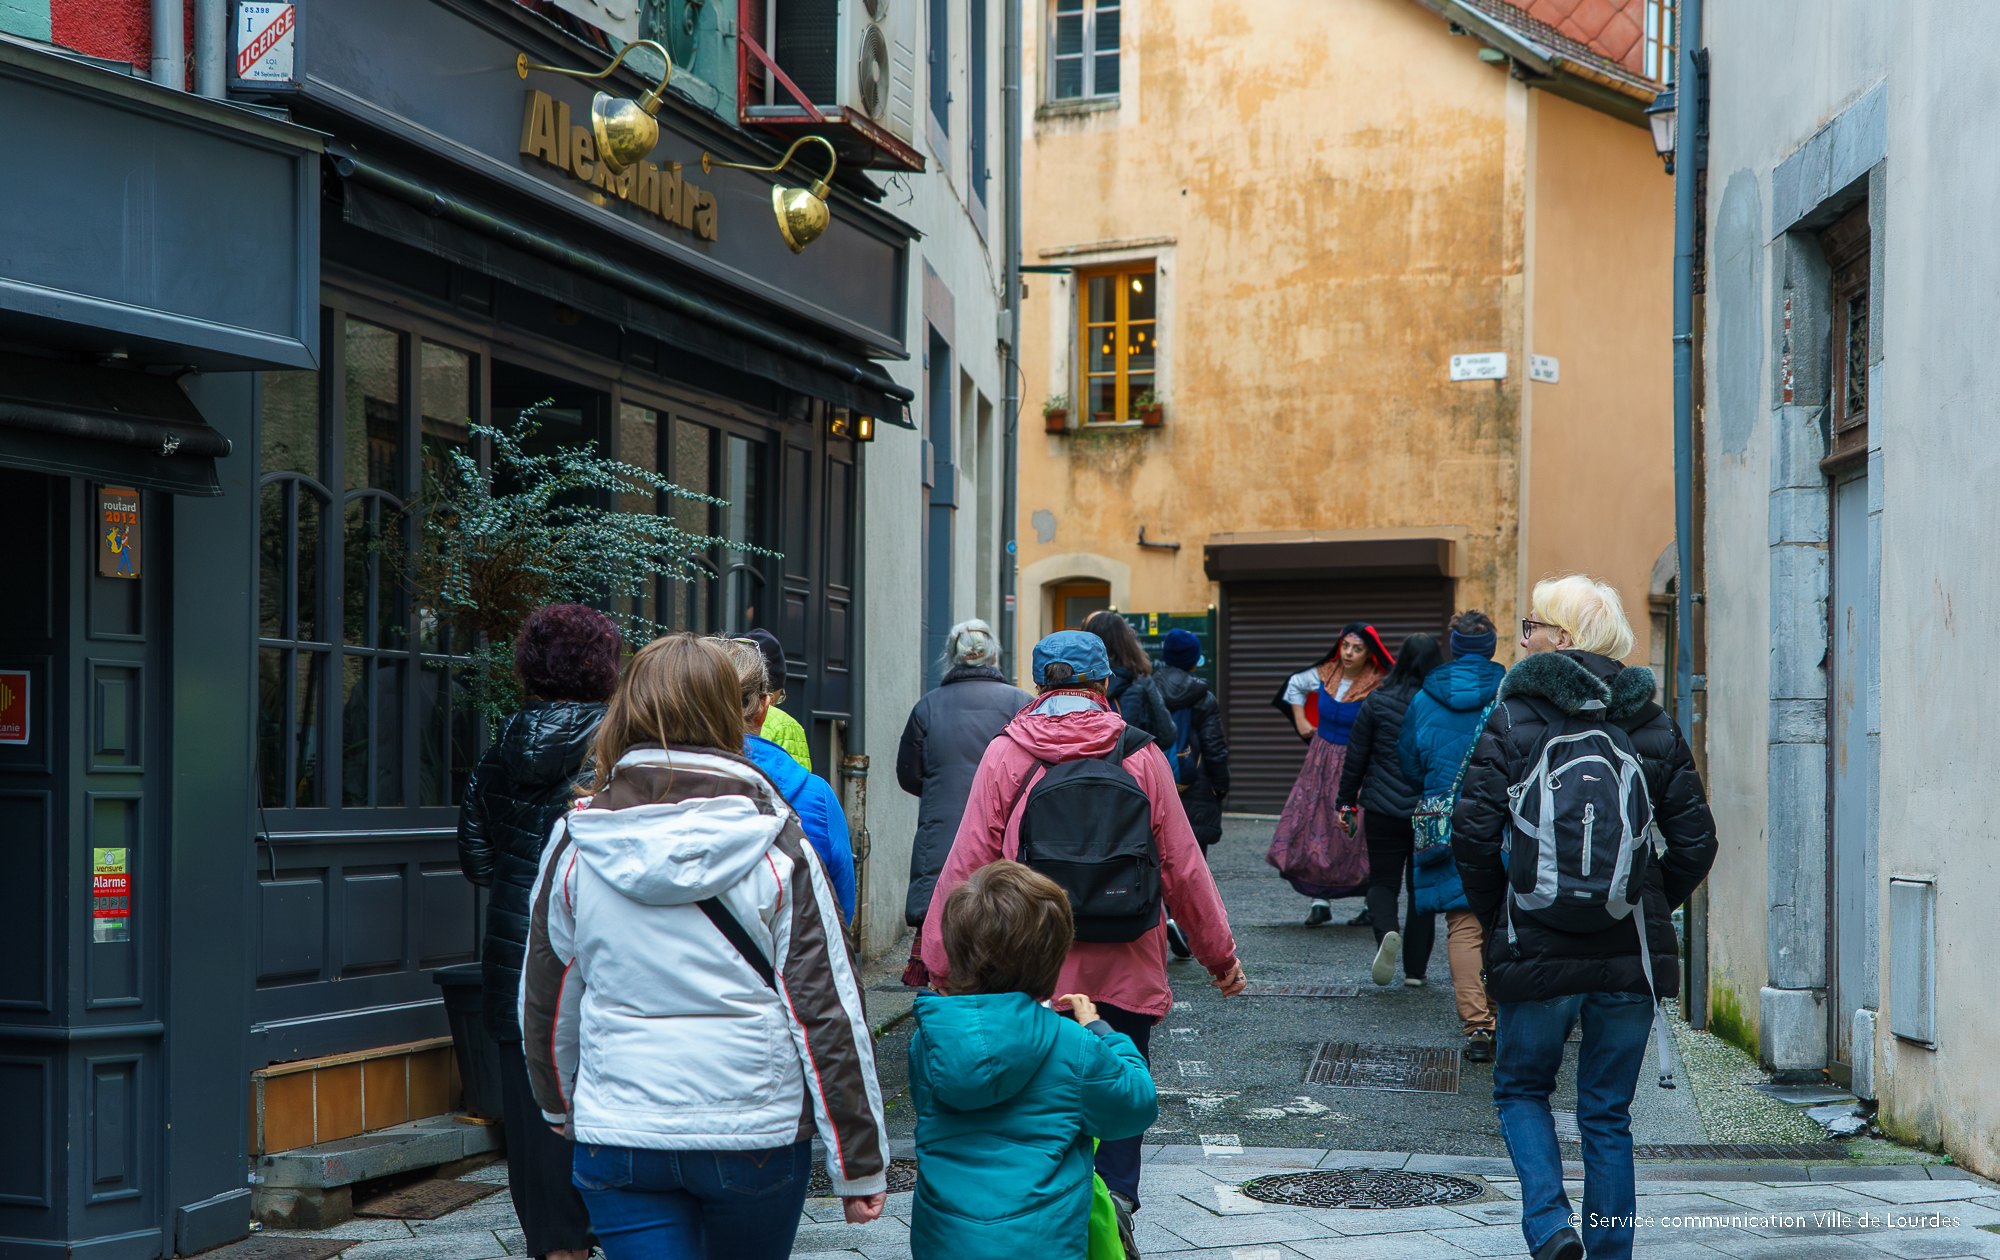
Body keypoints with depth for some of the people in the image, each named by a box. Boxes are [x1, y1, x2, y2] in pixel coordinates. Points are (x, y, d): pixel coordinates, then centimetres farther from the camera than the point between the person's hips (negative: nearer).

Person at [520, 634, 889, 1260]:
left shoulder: (576, 843, -1)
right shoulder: (775, 844, -7)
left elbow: (547, 997, 10)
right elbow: (827, 1004, -7)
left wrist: (560, 1103, 29)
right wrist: (861, 1162, 0)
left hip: (618, 1135, 1)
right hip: (758, 1131, -1)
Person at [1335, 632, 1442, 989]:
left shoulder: (1377, 702, -3)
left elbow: (1356, 756, 2)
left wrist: (1346, 802, 12)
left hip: (1384, 808, -1)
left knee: (1383, 881, 9)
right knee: (1423, 886, 11)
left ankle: (1386, 933, -23)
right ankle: (1415, 968, 12)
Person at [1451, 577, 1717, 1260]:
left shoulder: (1512, 719, -6)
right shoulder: (1654, 725, 4)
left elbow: (1473, 832, -11)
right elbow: (1694, 840, 2)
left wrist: (1497, 916, 4)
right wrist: (1648, 910, 14)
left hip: (1537, 949, -3)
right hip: (1631, 953, 3)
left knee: (1521, 1088, 16)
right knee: (1608, 1112, 13)